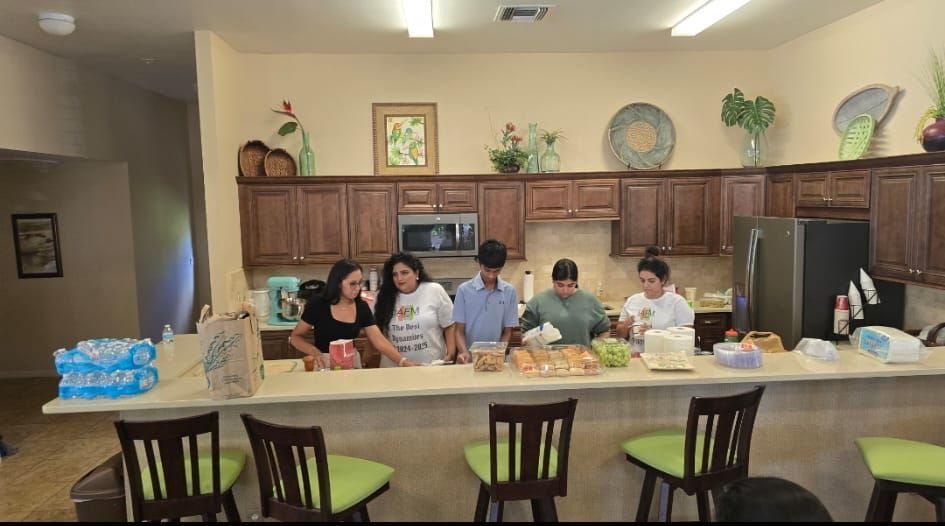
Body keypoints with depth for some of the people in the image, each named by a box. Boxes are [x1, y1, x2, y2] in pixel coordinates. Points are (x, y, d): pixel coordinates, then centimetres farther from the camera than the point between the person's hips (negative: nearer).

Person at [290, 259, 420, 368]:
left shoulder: (362, 307, -6)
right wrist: (314, 351, -23)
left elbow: (379, 340, -12)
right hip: (324, 364, -3)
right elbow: (295, 337, -4)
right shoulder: (317, 305, -14)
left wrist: (403, 361, -26)